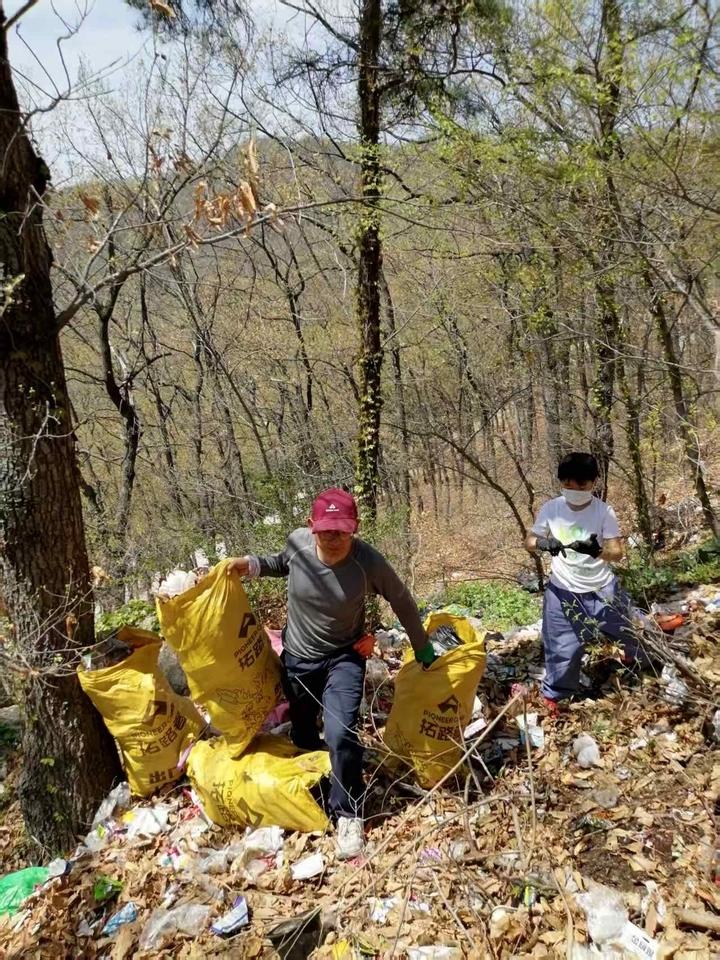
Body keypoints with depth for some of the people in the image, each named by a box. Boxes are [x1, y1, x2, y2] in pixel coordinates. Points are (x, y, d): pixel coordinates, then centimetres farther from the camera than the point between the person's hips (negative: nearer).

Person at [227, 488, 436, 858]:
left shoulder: (368, 562, -27)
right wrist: (252, 565, -12)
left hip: (343, 658, -3)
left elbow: (402, 602, -9)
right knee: (303, 736, 20)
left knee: (341, 735, -19)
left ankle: (348, 815, 6)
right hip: (297, 657, 3)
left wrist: (422, 648, 3)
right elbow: (282, 564, 7)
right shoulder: (297, 541, -20)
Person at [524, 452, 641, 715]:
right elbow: (528, 543, -5)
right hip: (564, 591, 0)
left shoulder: (604, 511, -15)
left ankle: (640, 659, 53)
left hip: (602, 588, 1)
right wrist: (543, 543, -29)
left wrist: (597, 550, -40)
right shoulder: (550, 509, -11)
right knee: (562, 647, 0)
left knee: (630, 631, 20)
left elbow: (617, 552, -18)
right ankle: (552, 696, 20)